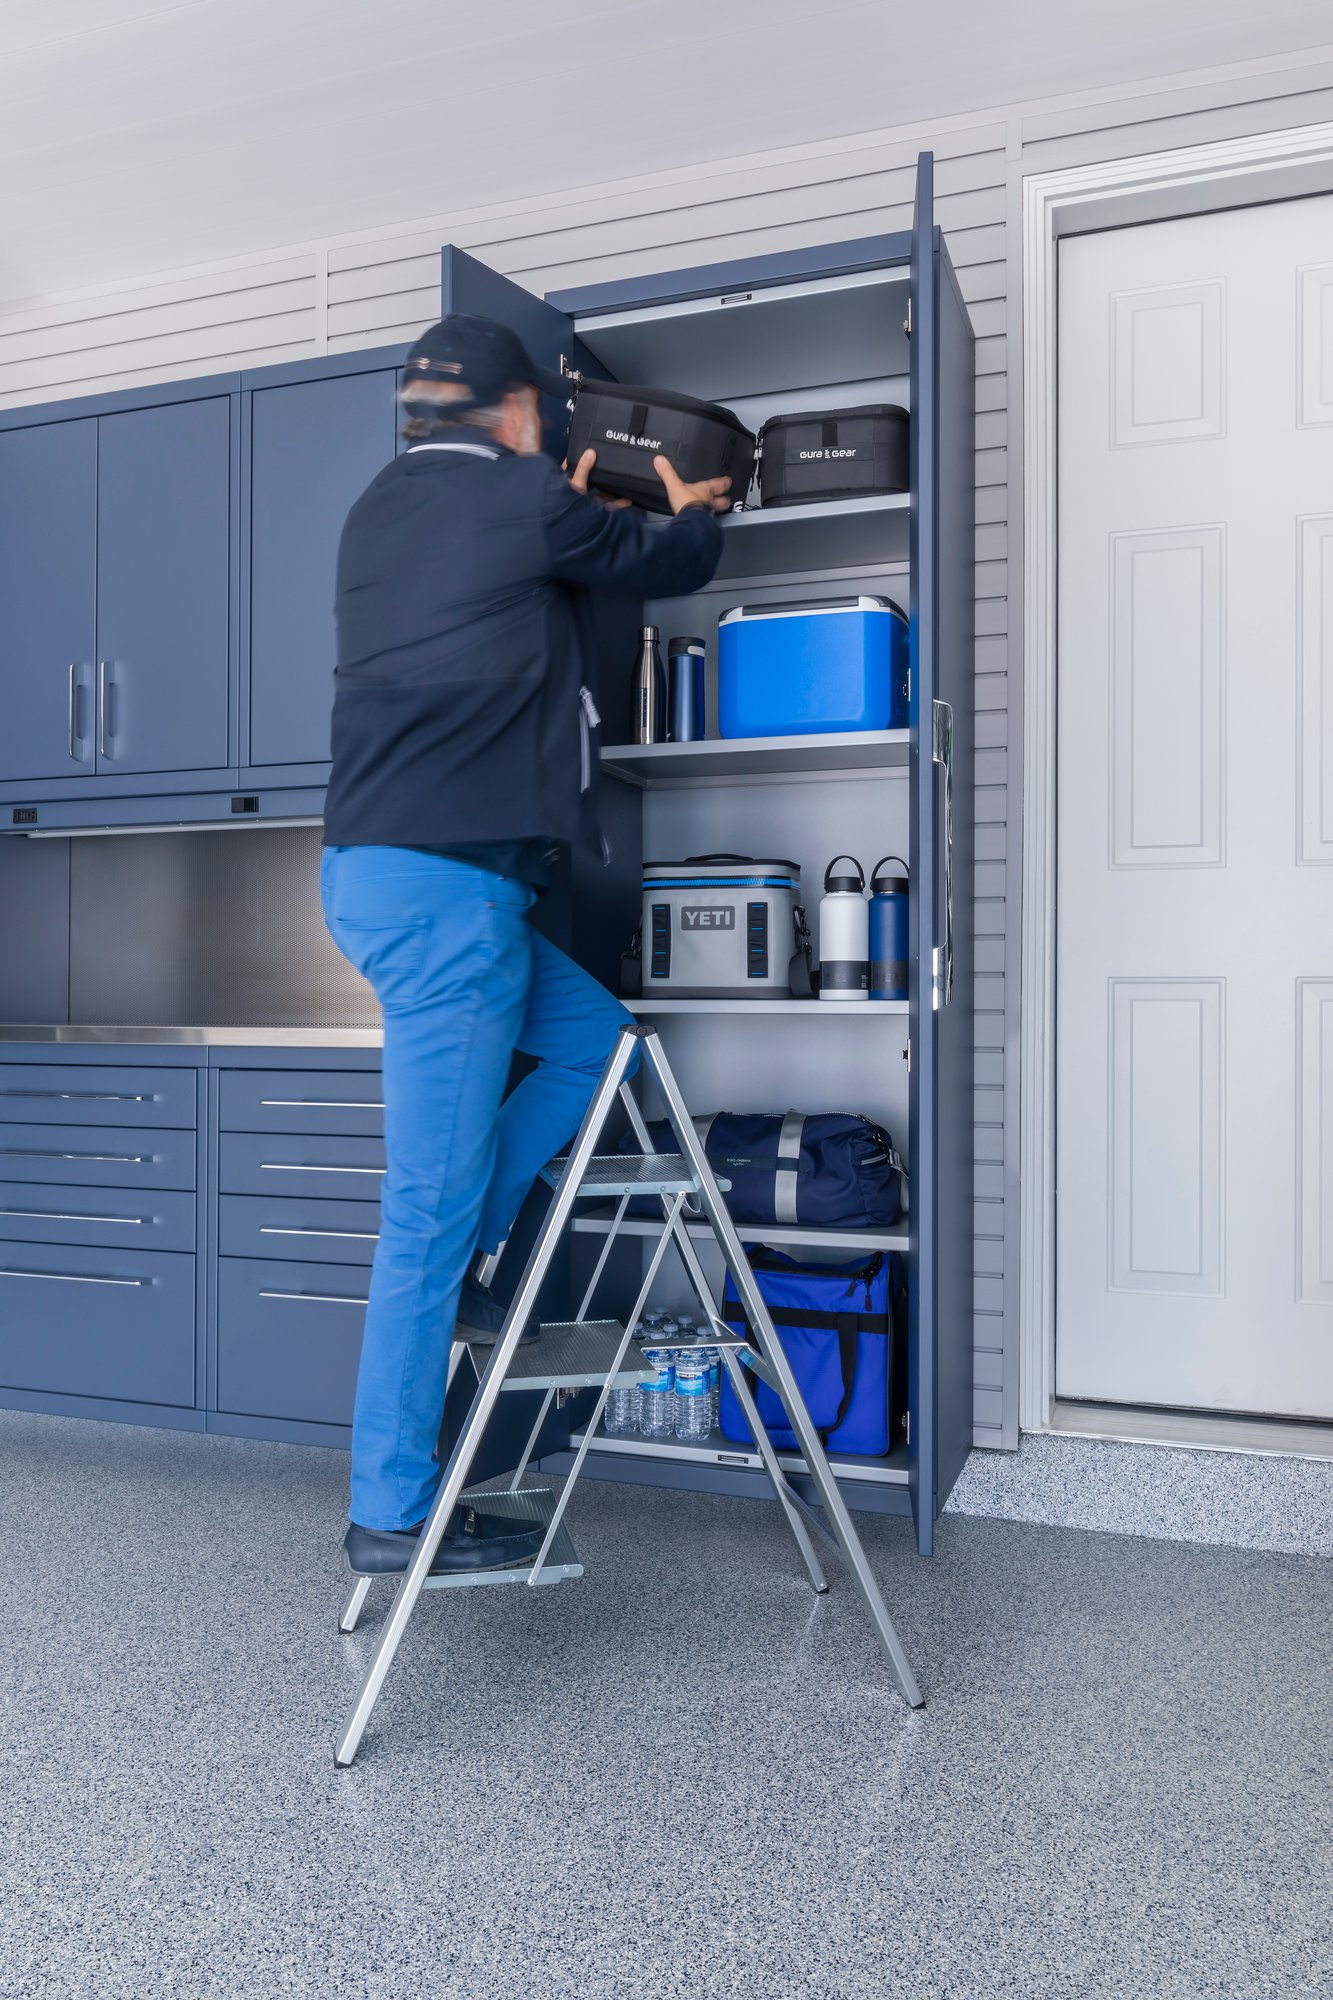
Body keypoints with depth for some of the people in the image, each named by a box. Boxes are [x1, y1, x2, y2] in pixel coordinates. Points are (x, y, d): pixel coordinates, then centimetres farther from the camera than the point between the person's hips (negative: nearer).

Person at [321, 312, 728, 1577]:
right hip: (446, 883, -9)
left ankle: (443, 1271, 16)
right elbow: (668, 564, 12)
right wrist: (694, 512, 34)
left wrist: (575, 514, 41)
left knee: (593, 1035, 19)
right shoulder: (522, 501, -4)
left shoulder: (377, 514, 18)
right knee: (432, 1201, -4)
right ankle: (392, 1513, 7)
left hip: (372, 869, 9)